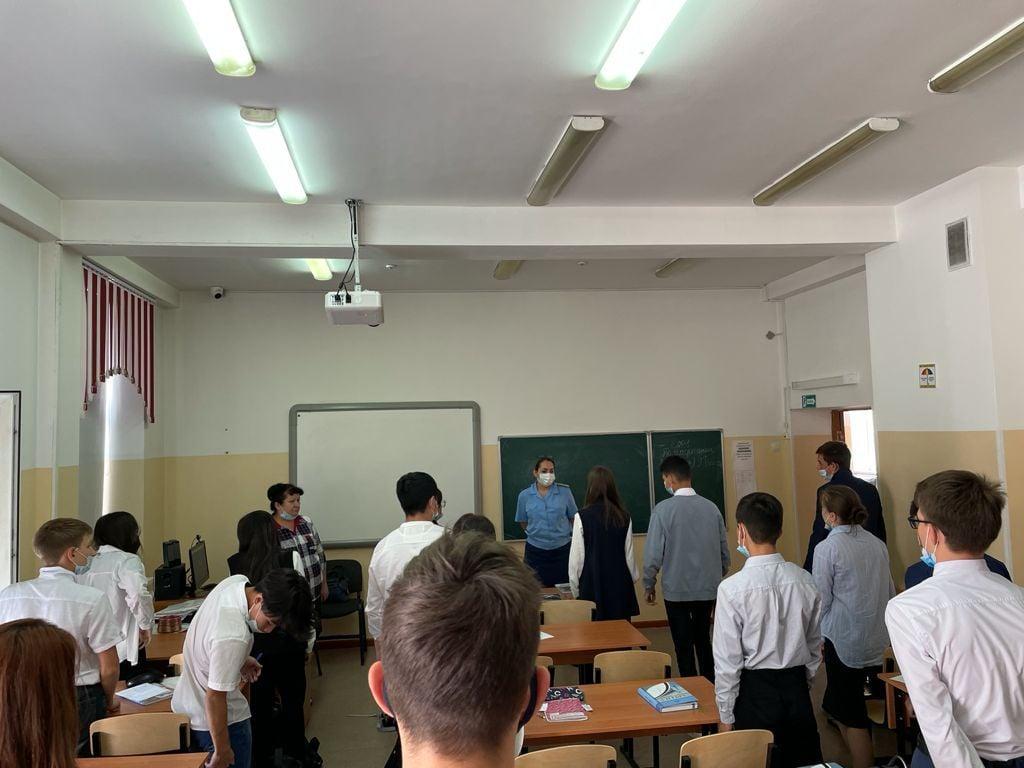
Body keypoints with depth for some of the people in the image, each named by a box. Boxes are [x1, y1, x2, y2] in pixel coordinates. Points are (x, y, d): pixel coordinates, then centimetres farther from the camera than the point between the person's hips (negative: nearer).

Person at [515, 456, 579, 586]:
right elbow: (523, 522, 10)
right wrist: (537, 533, 7)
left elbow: (574, 518, 5)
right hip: (535, 551, 0)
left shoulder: (565, 492, -4)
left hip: (562, 550, 0)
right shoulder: (524, 496, -2)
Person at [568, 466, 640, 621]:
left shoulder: (582, 517, -10)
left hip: (592, 585, -3)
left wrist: (575, 590, 4)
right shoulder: (624, 517, -1)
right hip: (620, 584, 3)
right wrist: (633, 578, 21)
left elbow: (576, 557, -6)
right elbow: (629, 554, 5)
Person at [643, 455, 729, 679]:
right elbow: (724, 549, 5)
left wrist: (649, 585, 2)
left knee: (684, 646, 8)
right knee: (703, 640, 20)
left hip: (677, 589, -4)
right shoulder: (711, 507, -2)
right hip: (708, 588, 4)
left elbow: (653, 553, -13)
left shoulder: (664, 509, -14)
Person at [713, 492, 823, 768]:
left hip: (755, 693, -4)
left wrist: (726, 717, -1)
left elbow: (728, 661, -13)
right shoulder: (805, 581, -5)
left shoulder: (732, 588, -19)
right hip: (798, 688, 4)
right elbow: (814, 646, 8)